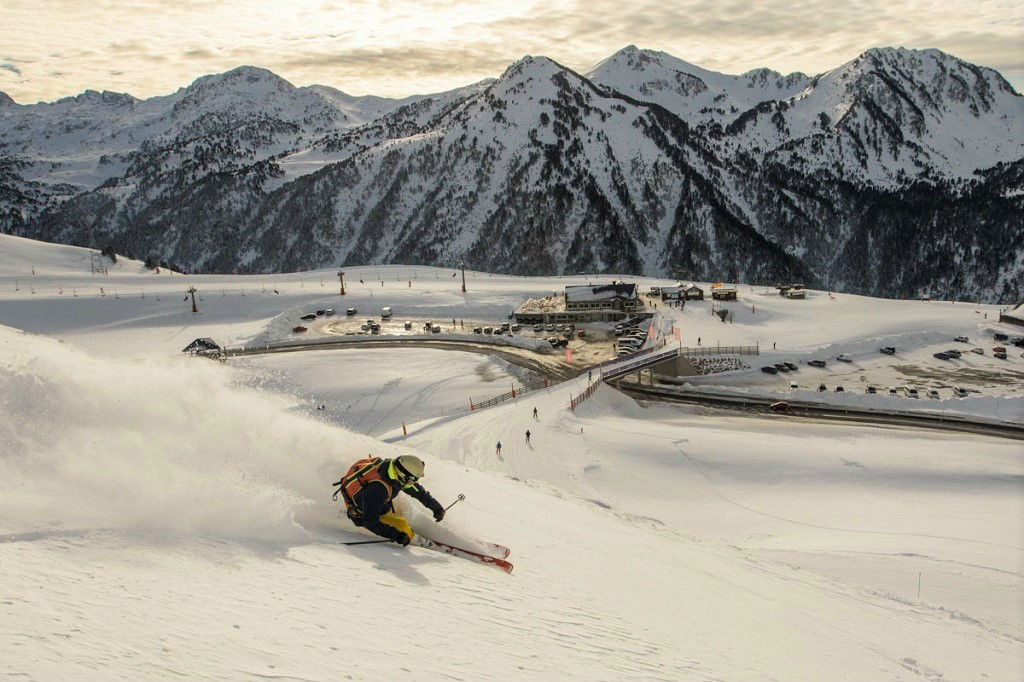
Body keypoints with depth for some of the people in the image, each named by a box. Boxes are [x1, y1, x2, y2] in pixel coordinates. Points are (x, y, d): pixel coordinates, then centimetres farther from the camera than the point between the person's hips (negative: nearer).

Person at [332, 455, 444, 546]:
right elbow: (370, 522, -37)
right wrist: (396, 535, -39)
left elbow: (417, 490, -3)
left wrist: (436, 507, 2)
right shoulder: (377, 488, -42)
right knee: (401, 524, -20)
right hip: (361, 516, -8)